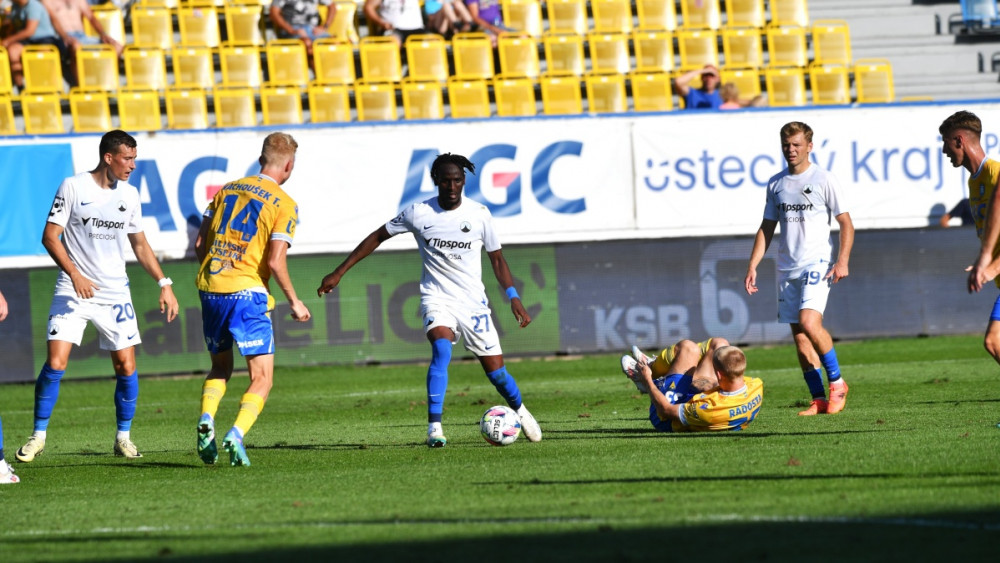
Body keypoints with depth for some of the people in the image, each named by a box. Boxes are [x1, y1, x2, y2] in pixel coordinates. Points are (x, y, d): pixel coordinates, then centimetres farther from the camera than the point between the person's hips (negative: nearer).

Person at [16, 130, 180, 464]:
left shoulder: (129, 195, 7)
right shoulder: (73, 187, -7)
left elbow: (140, 245, 18)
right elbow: (50, 236, -8)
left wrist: (164, 284, 10)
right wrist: (74, 274, -20)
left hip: (115, 294, 4)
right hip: (72, 292, -4)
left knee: (126, 367, -2)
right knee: (56, 362, -12)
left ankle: (123, 438, 14)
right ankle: (38, 437, 0)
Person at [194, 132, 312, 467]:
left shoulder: (228, 190, 13)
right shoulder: (284, 205, -3)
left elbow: (200, 243, 12)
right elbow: (275, 261, -12)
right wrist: (294, 302, 0)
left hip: (210, 288, 5)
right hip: (247, 292, -5)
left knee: (221, 367, 22)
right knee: (262, 378, 1)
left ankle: (206, 420, -3)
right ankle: (236, 435, -21)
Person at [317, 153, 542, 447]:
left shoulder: (479, 214, -1)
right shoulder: (418, 213, -4)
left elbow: (497, 258, 9)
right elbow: (377, 237, 5)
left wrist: (514, 297, -3)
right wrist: (338, 273, 3)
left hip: (473, 302, 2)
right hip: (437, 298, -2)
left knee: (496, 372, 2)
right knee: (442, 349, -31)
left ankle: (520, 410, 34)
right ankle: (434, 427, -30)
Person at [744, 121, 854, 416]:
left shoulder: (824, 180, -2)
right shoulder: (776, 184, 13)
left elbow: (846, 224, -2)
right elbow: (767, 228, 19)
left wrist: (842, 261, -13)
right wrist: (753, 266, 11)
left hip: (816, 264, -5)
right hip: (787, 268, 5)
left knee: (809, 321, -23)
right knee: (799, 336, 1)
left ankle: (837, 382, -8)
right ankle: (819, 399, 5)